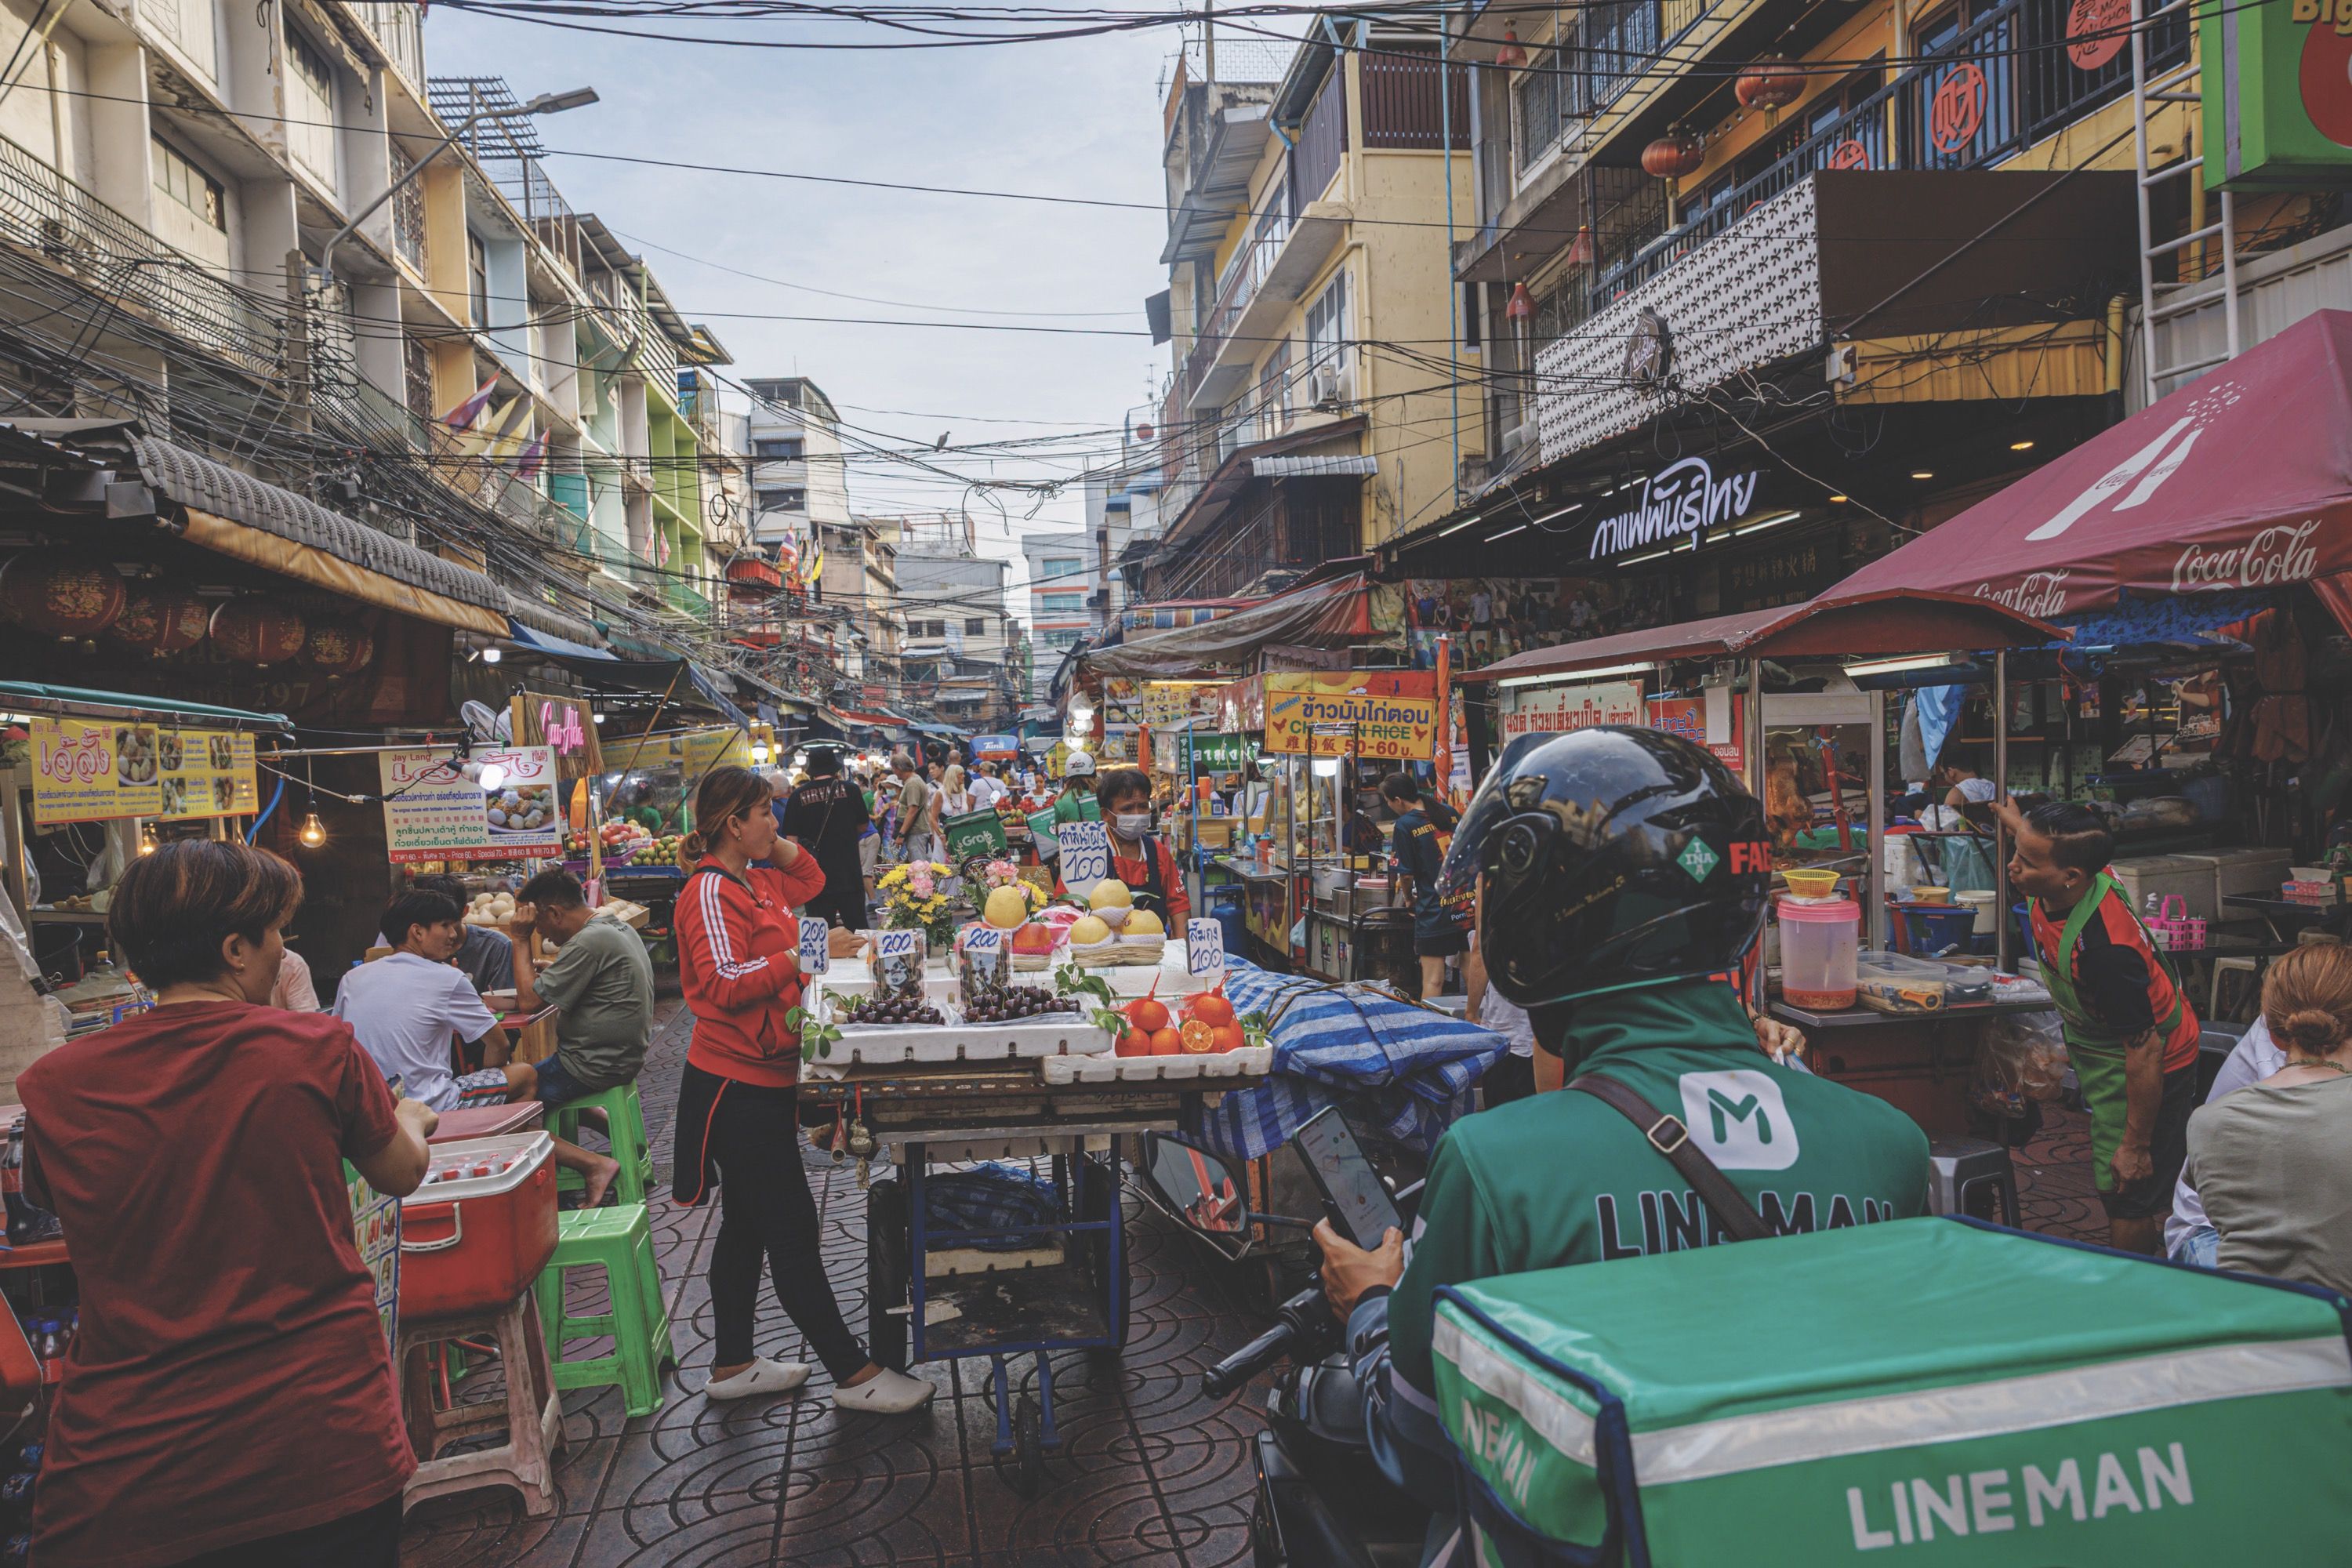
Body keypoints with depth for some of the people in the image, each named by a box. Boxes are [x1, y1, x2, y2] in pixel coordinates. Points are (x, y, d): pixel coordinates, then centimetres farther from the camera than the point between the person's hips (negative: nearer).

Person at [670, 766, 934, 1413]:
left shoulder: (754, 880, 11)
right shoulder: (711, 891, -17)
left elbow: (809, 882, 27)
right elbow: (727, 984, -27)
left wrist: (782, 847, 11)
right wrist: (805, 954, -26)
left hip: (760, 1077, 10)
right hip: (737, 1085, -10)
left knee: (748, 1226, 17)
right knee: (792, 1228, -4)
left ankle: (732, 1366, 29)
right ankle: (854, 1376, 4)